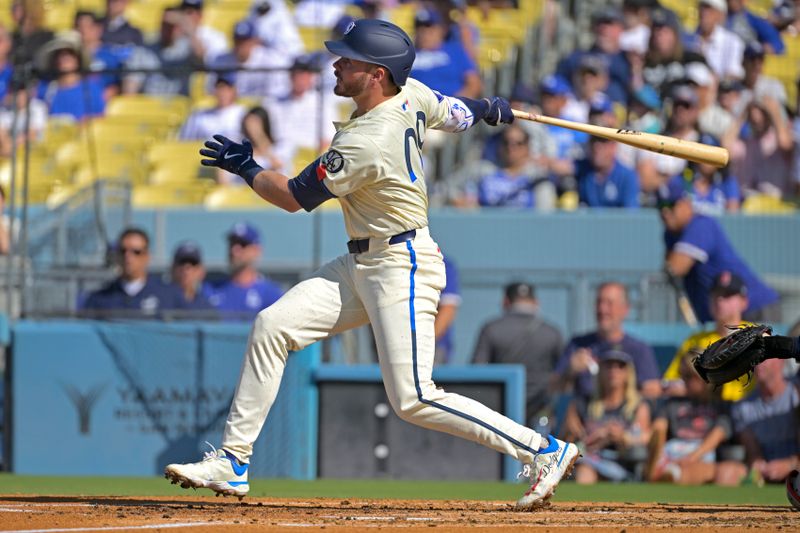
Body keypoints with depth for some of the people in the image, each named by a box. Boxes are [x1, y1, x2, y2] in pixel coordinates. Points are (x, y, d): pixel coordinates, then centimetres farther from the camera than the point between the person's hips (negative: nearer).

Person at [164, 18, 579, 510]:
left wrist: (245, 167, 3)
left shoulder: (366, 143, -25)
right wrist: (490, 109, 39)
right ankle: (233, 462, 4)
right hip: (362, 266, 10)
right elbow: (458, 115, 19)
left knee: (413, 400, -12)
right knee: (273, 325, 1)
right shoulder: (411, 94, -2)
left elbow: (294, 197, -12)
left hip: (402, 267, -10)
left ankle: (544, 450, -3)